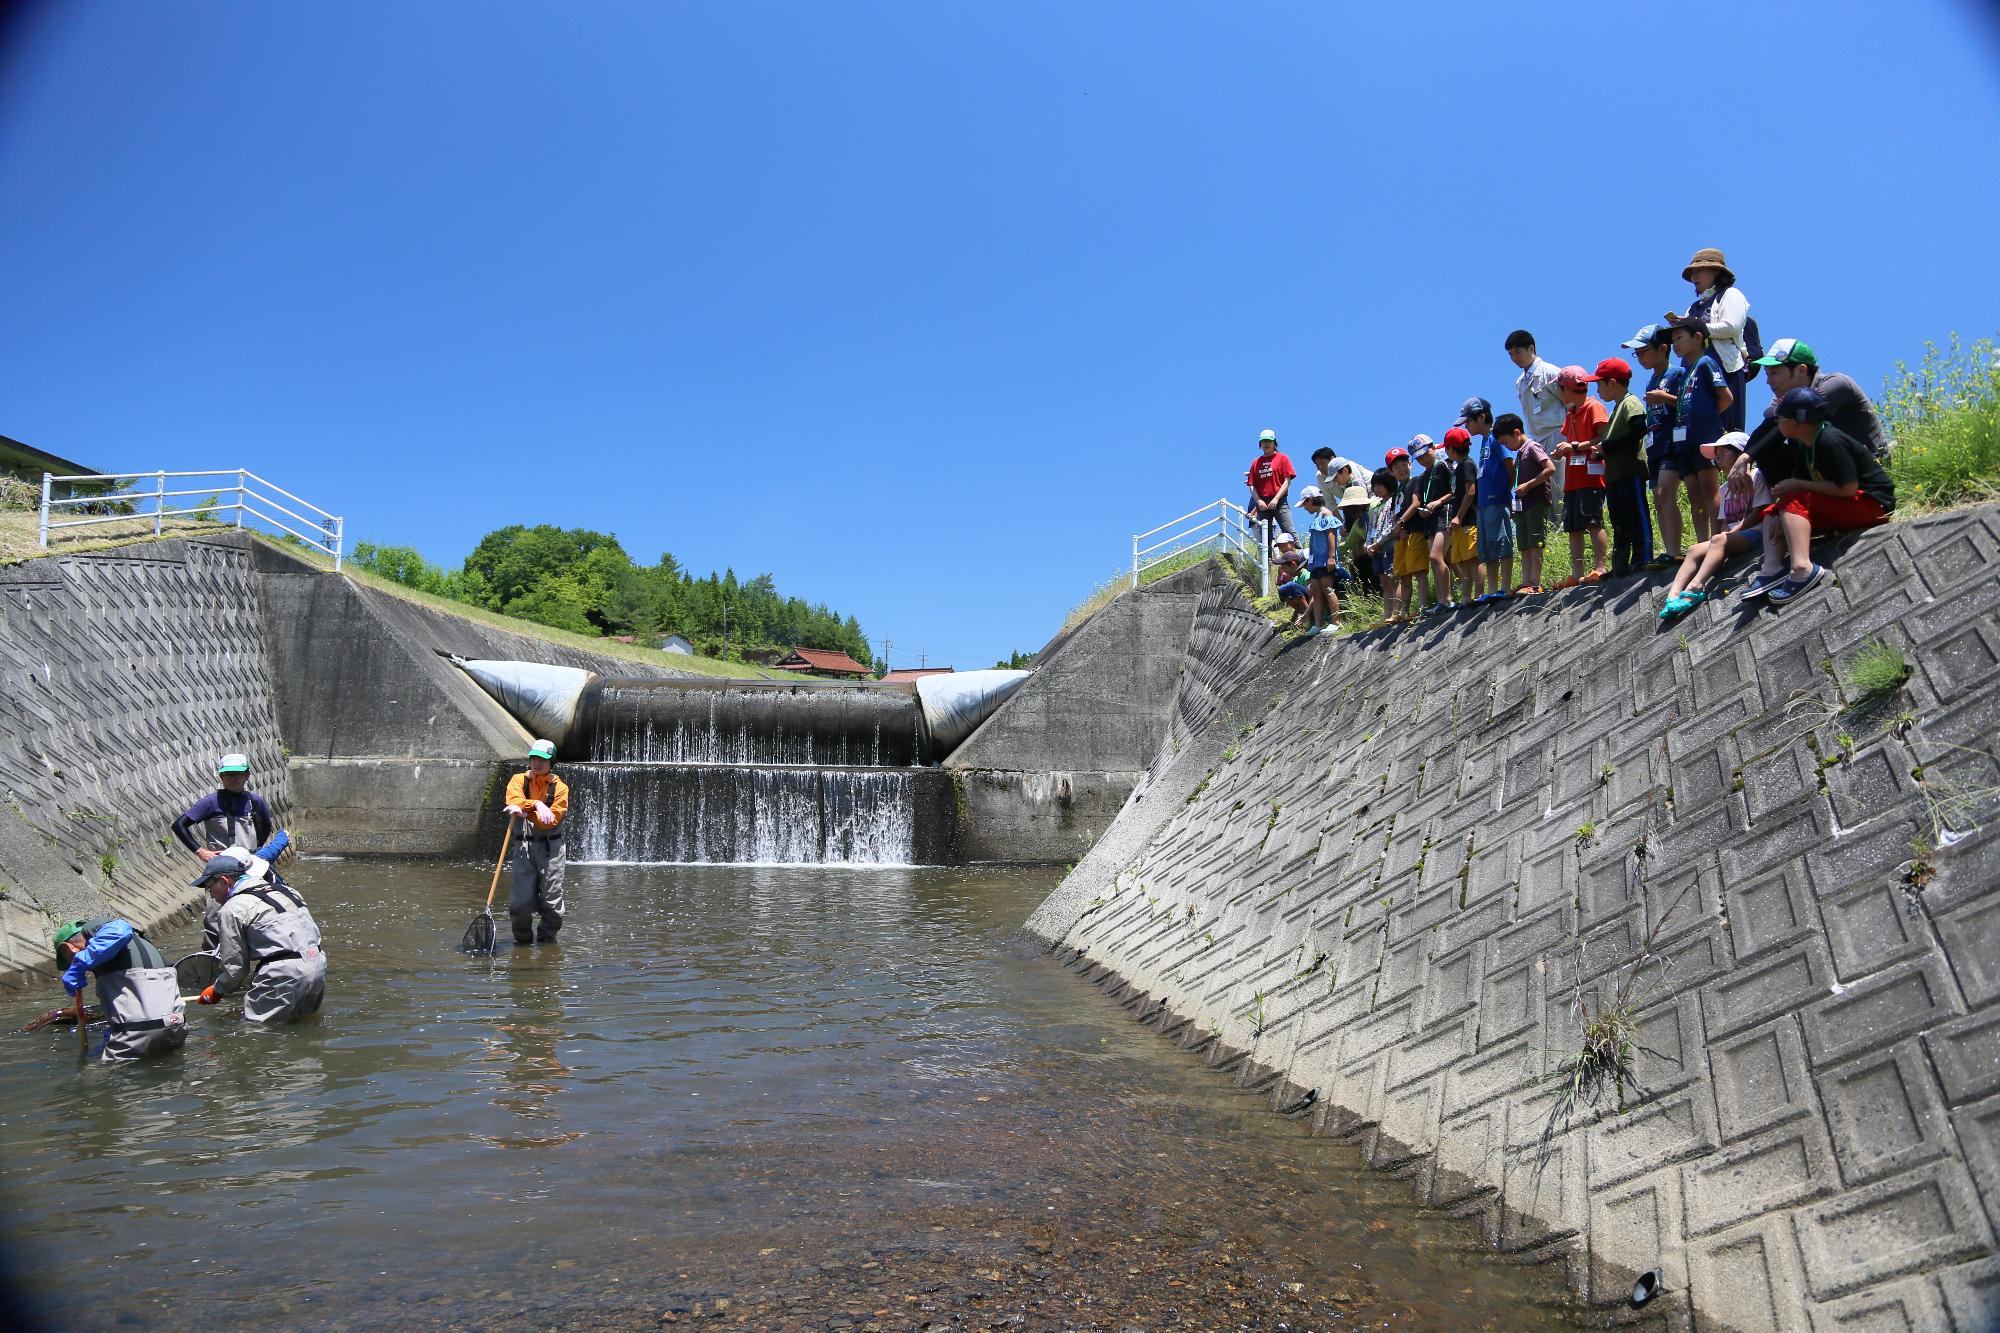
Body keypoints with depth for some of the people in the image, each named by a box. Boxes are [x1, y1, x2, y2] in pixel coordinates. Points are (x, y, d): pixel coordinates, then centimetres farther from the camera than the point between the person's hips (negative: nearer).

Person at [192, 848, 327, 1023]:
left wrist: (217, 991, 22)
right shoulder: (284, 890, 20)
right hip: (319, 966, 8)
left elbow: (235, 966, 1)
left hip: (284, 974, -8)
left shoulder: (233, 909, -2)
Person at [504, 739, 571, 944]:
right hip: (523, 845, 1)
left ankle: (547, 938, 18)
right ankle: (522, 938, 17)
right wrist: (536, 804, -28)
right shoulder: (518, 780, 8)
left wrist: (526, 812, -20)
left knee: (551, 901, 0)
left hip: (550, 847, -1)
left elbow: (551, 820, -9)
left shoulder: (560, 787, 3)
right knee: (520, 901, -3)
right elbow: (514, 801, -13)